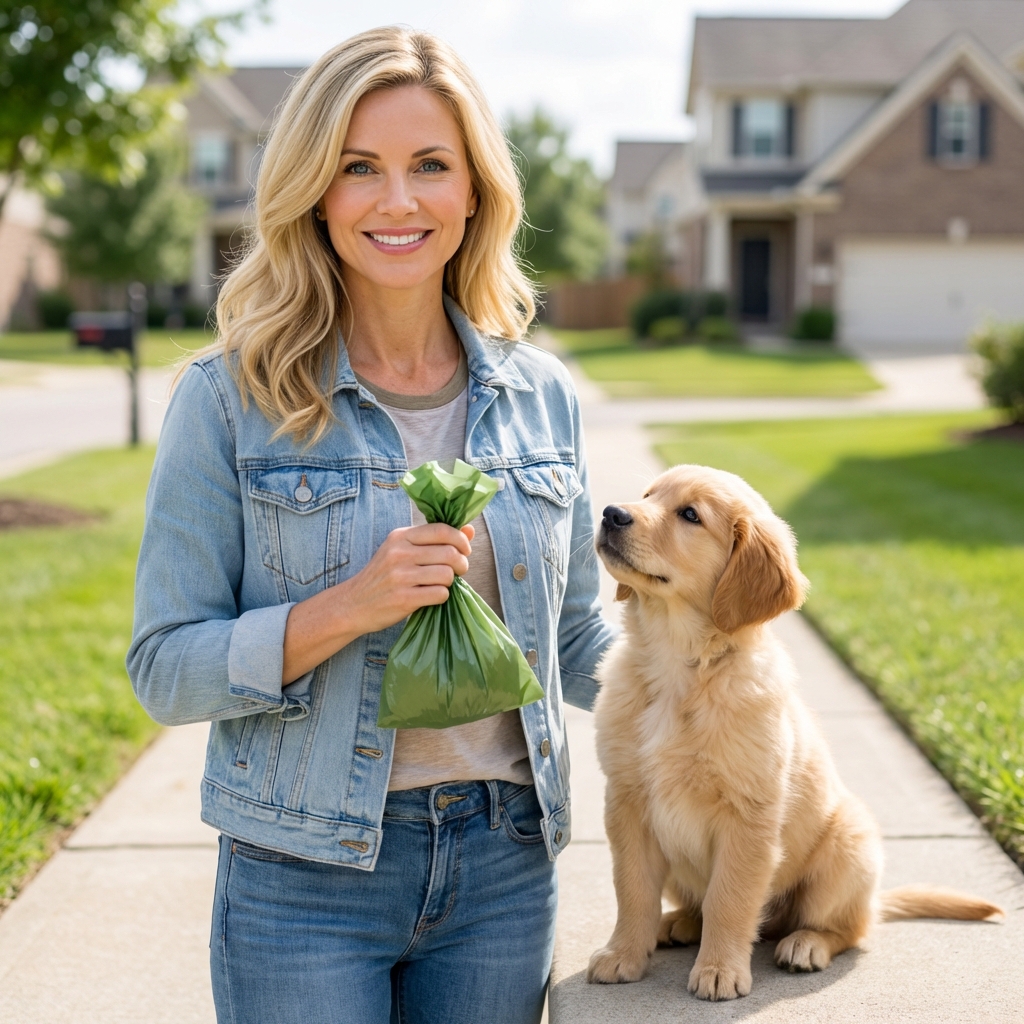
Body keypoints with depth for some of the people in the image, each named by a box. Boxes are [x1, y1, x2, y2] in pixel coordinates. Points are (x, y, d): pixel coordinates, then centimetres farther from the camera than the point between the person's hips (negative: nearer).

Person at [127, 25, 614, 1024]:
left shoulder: (543, 397, 4)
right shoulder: (230, 398, -7)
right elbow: (165, 669, -9)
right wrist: (350, 606, -21)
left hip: (505, 868, 4)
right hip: (306, 878, -3)